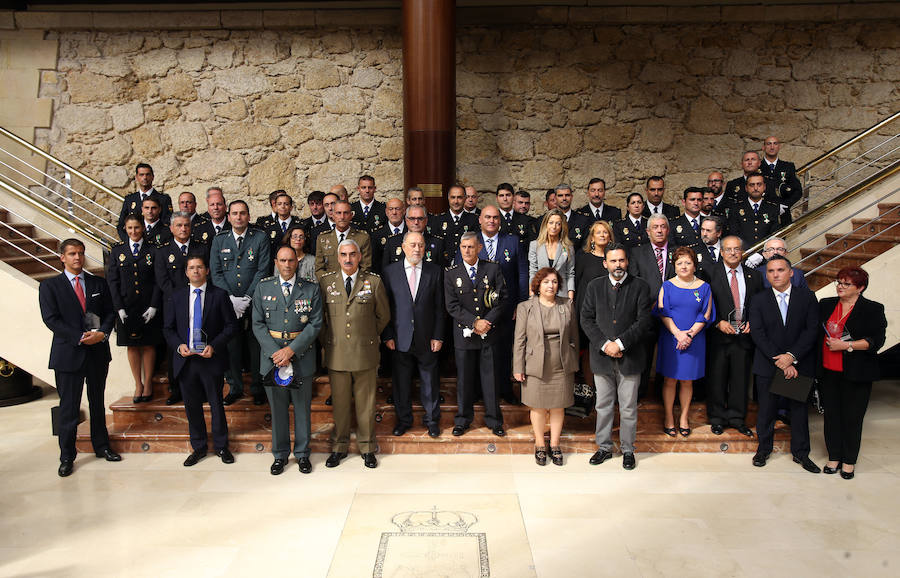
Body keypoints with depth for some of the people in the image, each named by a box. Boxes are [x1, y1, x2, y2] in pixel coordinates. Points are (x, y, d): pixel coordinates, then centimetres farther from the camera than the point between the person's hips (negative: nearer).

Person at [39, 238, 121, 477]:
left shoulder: (99, 284, 9)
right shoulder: (49, 286, 0)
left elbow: (110, 313, 7)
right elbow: (51, 319, -8)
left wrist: (102, 334, -13)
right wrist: (80, 338, -17)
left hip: (98, 352, 3)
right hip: (68, 354, -3)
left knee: (98, 403, 14)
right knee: (68, 408, 2)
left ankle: (101, 446, 27)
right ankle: (67, 457, 13)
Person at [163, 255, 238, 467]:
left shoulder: (219, 295, -2)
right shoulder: (177, 295, 7)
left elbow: (231, 325, -3)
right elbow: (168, 328, 9)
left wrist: (214, 346, -14)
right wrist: (179, 345, -9)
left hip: (211, 359, -3)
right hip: (186, 360, 3)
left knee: (216, 404, 7)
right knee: (192, 406, 11)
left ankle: (221, 446, 23)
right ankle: (199, 447, 26)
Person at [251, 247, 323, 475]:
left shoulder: (311, 288, 0)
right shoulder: (263, 287, 4)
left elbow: (315, 324, -5)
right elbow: (258, 324, 0)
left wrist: (291, 350, -14)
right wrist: (275, 353, -11)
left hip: (301, 356, -1)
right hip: (271, 355, 1)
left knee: (302, 407, 9)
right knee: (277, 408, 11)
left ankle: (302, 454, 24)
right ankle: (280, 454, 26)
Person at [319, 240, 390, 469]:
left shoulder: (374, 281, 1)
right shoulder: (325, 281, 4)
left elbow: (383, 316, 10)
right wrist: (327, 340, 8)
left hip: (365, 353, -1)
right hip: (336, 353, 1)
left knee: (366, 403, 8)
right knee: (339, 403, 9)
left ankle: (367, 448, 23)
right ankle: (339, 447, 25)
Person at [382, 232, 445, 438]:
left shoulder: (434, 271, 2)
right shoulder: (390, 271, 1)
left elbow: (439, 307, 1)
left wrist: (438, 336, -4)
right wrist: (387, 336, -4)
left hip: (426, 339, 0)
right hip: (400, 338, 0)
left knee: (430, 381, 10)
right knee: (401, 382, 10)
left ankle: (432, 419, 27)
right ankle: (403, 419, 28)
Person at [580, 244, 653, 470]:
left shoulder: (640, 287, -1)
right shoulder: (594, 286, 5)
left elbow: (644, 320, -8)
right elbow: (586, 319, 1)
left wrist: (620, 343, -16)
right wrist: (604, 345, -11)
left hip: (630, 357, -2)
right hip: (602, 358, 2)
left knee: (628, 408, 8)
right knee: (603, 406, 12)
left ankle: (628, 449, 24)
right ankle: (604, 447, 26)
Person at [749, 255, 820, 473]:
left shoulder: (807, 297, 1)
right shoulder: (758, 300, 0)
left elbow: (812, 330, -6)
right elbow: (757, 334, -7)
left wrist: (792, 356, -16)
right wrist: (780, 362, -14)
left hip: (799, 364, 1)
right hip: (767, 365, 0)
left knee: (799, 408, 10)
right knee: (766, 408, 7)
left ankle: (800, 452, 25)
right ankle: (763, 448, 25)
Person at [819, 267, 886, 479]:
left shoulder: (873, 309, -2)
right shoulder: (826, 305, 10)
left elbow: (877, 341, -10)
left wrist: (846, 345, -17)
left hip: (856, 374, -3)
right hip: (829, 372, 4)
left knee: (852, 417, 3)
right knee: (831, 415, 9)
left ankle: (849, 461, 17)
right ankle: (834, 457, 21)